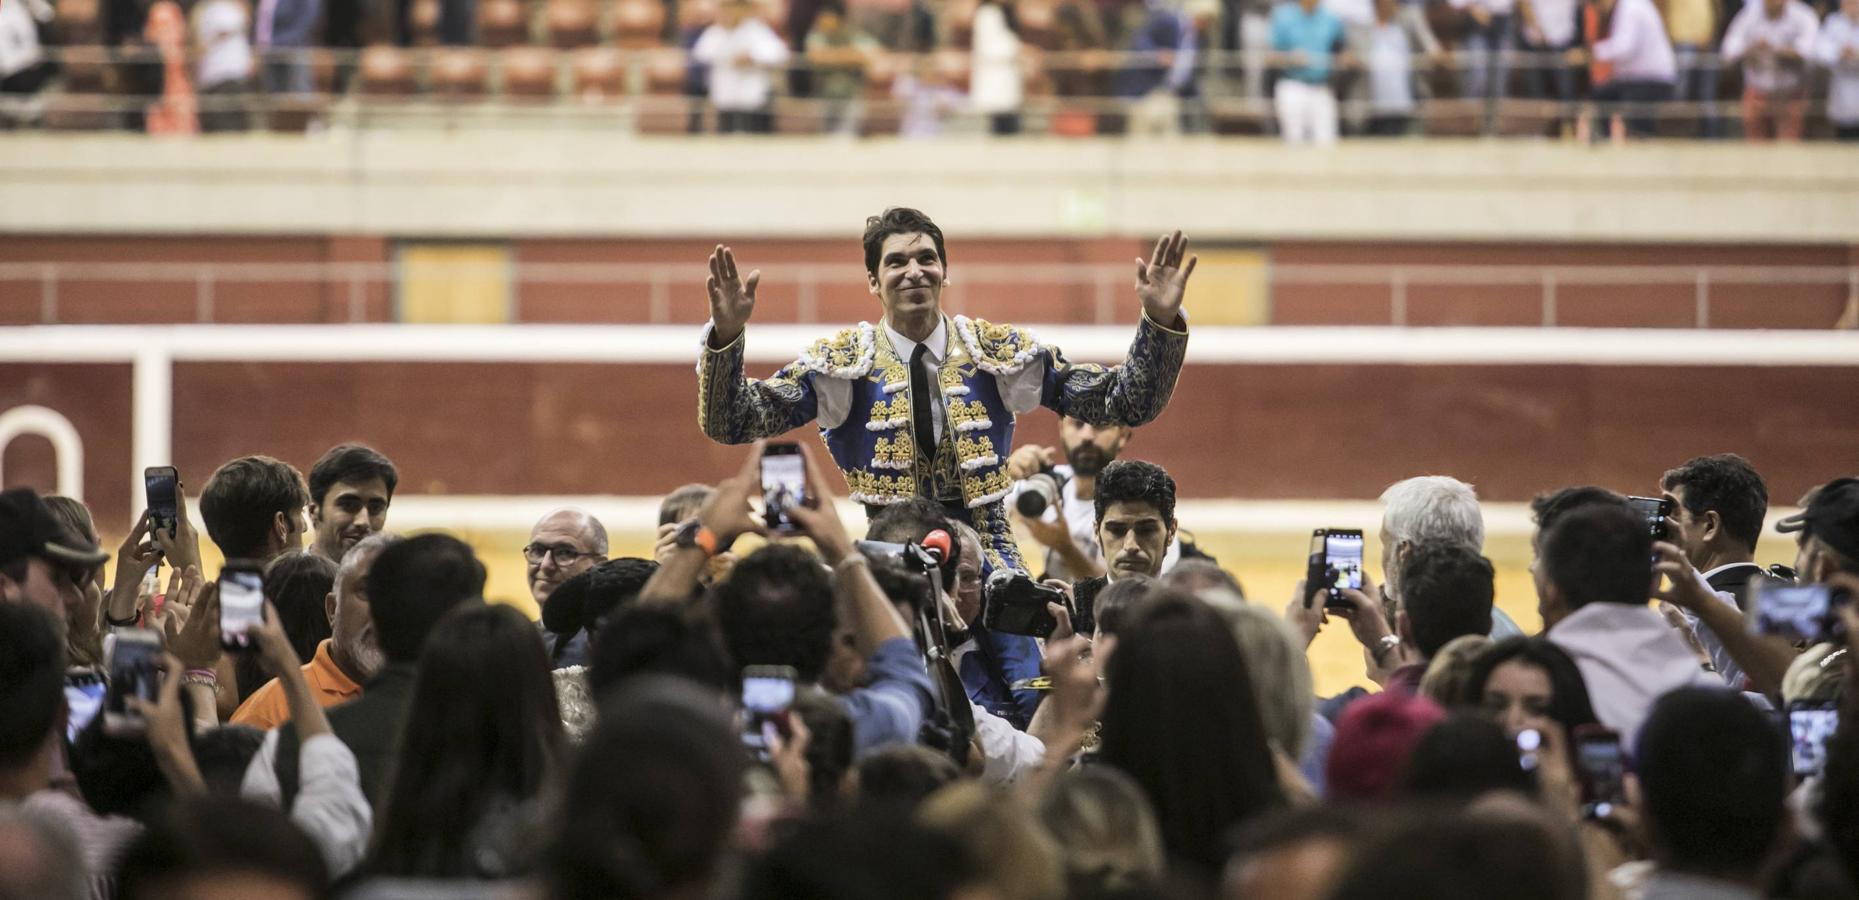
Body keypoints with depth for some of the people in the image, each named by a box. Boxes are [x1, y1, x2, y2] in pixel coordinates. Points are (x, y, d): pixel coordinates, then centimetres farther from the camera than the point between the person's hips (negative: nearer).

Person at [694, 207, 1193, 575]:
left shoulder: (997, 349, 6)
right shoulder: (844, 360, 2)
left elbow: (1125, 404, 5)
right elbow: (730, 422, -4)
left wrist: (1161, 321, -11)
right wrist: (726, 335, -21)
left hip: (988, 557, 1)